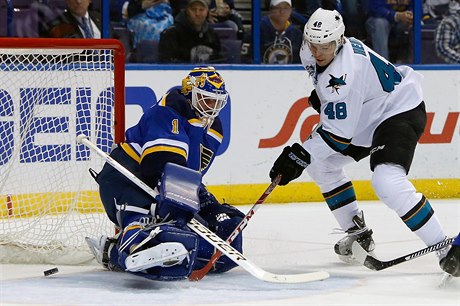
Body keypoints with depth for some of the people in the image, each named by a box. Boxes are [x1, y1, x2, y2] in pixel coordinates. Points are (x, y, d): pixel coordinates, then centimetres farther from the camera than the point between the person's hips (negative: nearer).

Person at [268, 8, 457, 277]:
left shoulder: (346, 71, -33)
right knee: (321, 163, 12)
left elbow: (338, 133, -31)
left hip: (401, 111, -11)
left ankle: (446, 249, -27)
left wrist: (300, 155, -30)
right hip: (367, 116, 11)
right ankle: (359, 234, 23)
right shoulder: (311, 52, -7)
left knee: (387, 183, -31)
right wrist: (322, 94, 8)